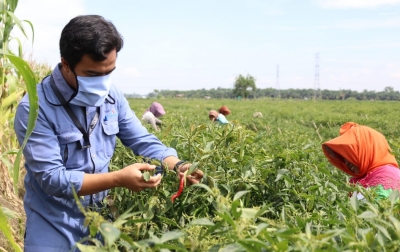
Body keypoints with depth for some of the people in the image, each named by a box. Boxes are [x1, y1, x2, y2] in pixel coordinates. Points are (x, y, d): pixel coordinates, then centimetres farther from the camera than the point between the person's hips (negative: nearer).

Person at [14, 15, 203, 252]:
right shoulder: (35, 108, -21)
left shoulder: (112, 96, -3)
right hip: (54, 231, -5)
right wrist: (118, 179, -32)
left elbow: (144, 141, 2)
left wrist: (177, 165, -17)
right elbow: (52, 178, -24)